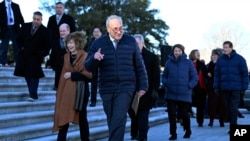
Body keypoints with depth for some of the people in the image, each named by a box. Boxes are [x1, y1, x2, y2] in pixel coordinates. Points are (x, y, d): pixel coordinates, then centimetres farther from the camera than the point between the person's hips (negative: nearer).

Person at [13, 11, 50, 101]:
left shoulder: (45, 31, -9)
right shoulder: (25, 26, 2)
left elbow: (47, 46, -5)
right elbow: (19, 38, 11)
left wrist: (43, 54, -13)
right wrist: (22, 47, 0)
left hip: (36, 56, -4)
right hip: (25, 55, 4)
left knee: (34, 76, -5)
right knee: (27, 75, 9)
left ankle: (33, 95, -4)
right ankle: (32, 93, 21)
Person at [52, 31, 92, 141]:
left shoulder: (85, 56, -10)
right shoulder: (67, 56, 11)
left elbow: (89, 74, -16)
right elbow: (63, 75, 15)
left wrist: (72, 75, -15)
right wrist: (60, 92, 11)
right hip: (67, 91, 5)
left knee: (82, 117, 7)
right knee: (64, 117, 0)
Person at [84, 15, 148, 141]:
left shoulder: (131, 41, 2)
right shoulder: (98, 43, 3)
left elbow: (139, 66, 8)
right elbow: (88, 67, 1)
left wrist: (142, 86, 6)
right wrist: (94, 58, -20)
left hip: (126, 88, -2)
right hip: (107, 89, 2)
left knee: (119, 120, -14)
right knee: (112, 121, 10)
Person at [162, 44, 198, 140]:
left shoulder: (188, 63, 1)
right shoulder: (169, 62, 4)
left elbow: (195, 77, 4)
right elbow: (164, 76, 14)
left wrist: (189, 85, -10)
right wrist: (165, 83, -3)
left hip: (184, 94, -1)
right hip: (171, 94, 1)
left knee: (184, 114, 8)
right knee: (171, 114, -1)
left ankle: (188, 131, 33)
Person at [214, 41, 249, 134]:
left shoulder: (239, 59, -1)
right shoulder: (220, 59, 8)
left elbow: (245, 73, -1)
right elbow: (217, 74, 9)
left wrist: (244, 87, -5)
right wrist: (216, 86, 2)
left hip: (236, 88, -3)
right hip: (225, 88, 4)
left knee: (234, 107, -8)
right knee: (228, 107, 6)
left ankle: (233, 125, -4)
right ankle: (232, 124, 14)